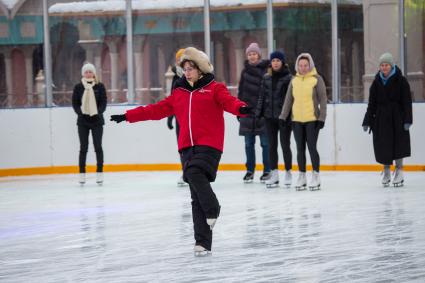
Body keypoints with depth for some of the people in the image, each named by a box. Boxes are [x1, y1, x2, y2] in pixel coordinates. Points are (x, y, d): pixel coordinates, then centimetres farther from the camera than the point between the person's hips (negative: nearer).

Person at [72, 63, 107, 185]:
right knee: (83, 147, 2)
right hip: (83, 121, 0)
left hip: (96, 120, 0)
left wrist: (98, 112, -15)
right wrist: (81, 112, -14)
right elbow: (75, 103, 1)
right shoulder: (78, 87, 2)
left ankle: (99, 173, 7)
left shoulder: (100, 86, 0)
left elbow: (103, 102, -1)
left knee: (98, 146, 2)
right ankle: (82, 174, 6)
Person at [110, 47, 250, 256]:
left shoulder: (214, 88, 3)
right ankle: (203, 242, 0)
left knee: (195, 174, -31)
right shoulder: (179, 93, 18)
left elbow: (229, 101, -14)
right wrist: (128, 116, 16)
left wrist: (242, 108, -37)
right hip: (187, 147, 5)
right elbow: (157, 110, 19)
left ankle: (212, 209, -8)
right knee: (197, 197, 1)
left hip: (209, 145, -5)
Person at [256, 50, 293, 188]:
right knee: (272, 145, 7)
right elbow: (262, 96, 11)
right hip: (270, 116, 5)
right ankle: (274, 174, 12)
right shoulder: (267, 78, 8)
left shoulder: (288, 78, -6)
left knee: (285, 145, 2)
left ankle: (288, 173, 14)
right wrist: (258, 113, 6)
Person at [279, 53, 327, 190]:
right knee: (300, 149, 8)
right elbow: (288, 100, 13)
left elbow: (323, 99, -3)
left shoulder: (317, 79, -3)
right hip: (297, 120, 4)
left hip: (312, 119, -4)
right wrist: (283, 116, 8)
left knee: (312, 147, -6)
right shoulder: (294, 80, 10)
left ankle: (315, 176, 5)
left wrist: (322, 117, -8)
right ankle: (301, 176, 16)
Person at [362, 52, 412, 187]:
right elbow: (372, 103, 8)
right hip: (381, 118, 3)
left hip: (397, 118, -3)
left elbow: (407, 101, -6)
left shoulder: (400, 81, -4)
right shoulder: (377, 82, 6)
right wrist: (367, 121, 3)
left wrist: (407, 120, -13)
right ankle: (386, 172, 13)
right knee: (383, 145, 1)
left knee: (398, 143, -2)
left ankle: (399, 171, 8)